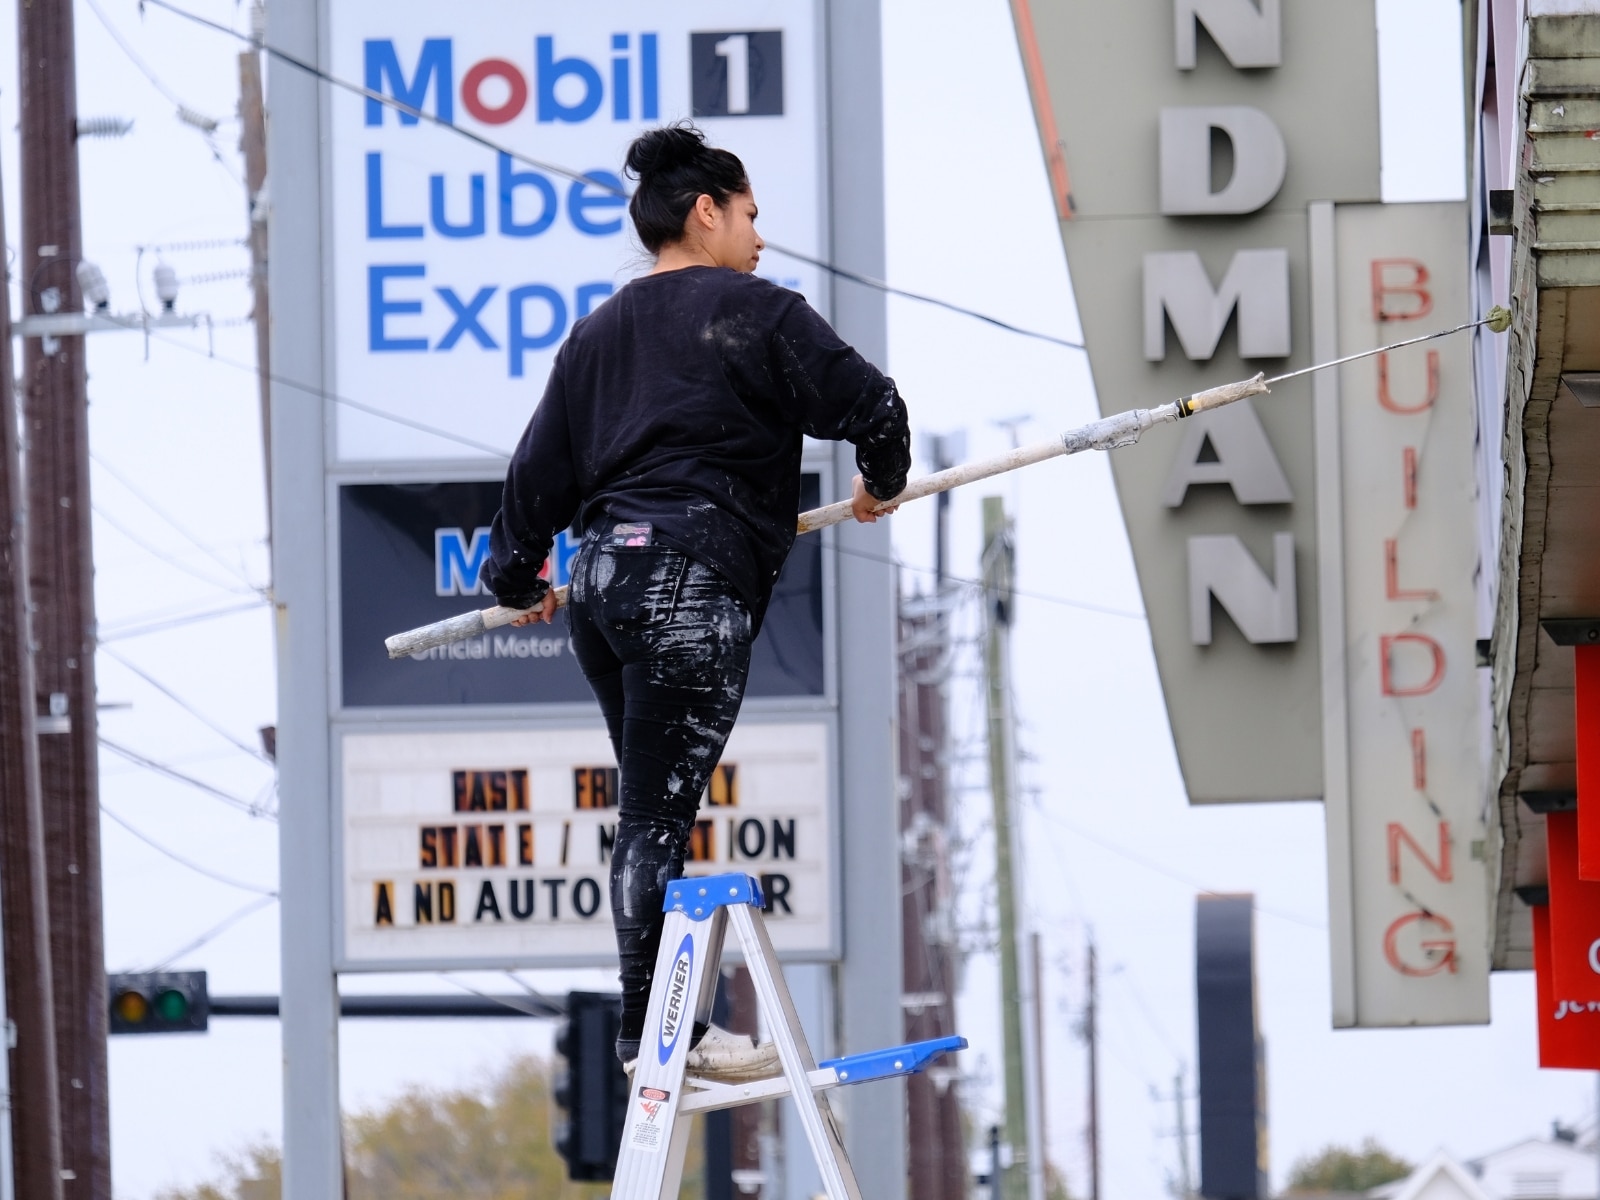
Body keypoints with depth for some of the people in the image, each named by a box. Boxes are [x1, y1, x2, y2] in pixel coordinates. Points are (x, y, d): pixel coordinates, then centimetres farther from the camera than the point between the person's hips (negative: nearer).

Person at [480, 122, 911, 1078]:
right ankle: (653, 1033, -7)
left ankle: (666, 1025, 14)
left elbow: (541, 470, 21)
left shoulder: (597, 334, 19)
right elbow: (870, 403, -4)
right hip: (691, 580, -7)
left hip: (603, 581, 7)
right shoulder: (755, 313, -1)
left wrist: (517, 577, 35)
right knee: (658, 816, -8)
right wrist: (883, 483, 16)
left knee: (655, 812, 12)